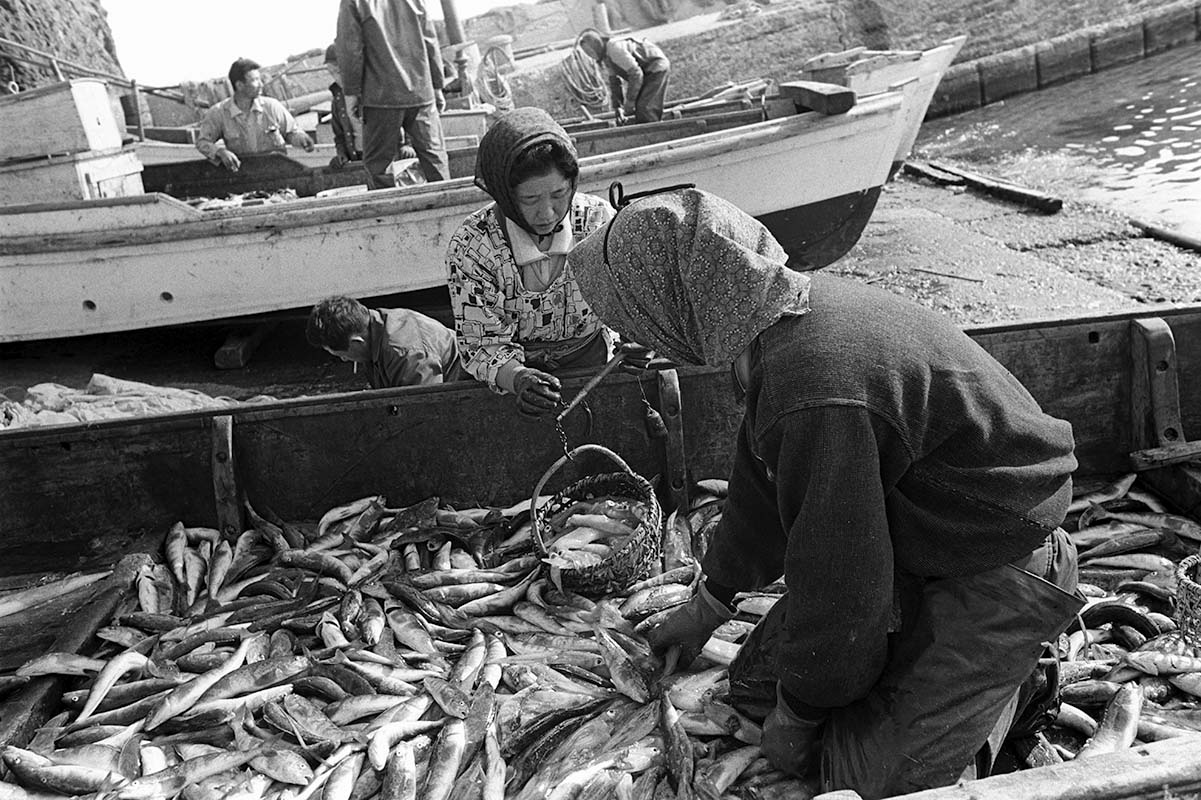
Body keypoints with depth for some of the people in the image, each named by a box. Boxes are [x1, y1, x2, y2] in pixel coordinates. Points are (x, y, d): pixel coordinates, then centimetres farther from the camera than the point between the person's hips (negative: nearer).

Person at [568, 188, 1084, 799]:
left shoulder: (817, 391, -37)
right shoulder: (799, 306, -3)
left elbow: (838, 587, -26)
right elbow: (762, 483, 11)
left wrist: (798, 715, -7)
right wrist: (707, 604, 22)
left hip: (995, 572, -9)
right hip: (910, 540, 9)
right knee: (755, 679, 9)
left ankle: (1005, 679, 12)